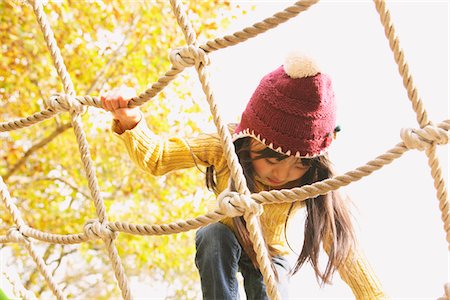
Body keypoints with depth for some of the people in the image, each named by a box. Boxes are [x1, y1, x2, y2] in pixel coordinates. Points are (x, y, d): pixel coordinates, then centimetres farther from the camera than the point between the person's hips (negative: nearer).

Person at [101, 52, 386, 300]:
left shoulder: (313, 182, -30)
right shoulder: (222, 147, -31)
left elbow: (341, 243, -25)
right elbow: (156, 156, -25)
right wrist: (131, 121, -45)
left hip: (272, 253, 1)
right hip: (226, 245, -1)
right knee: (213, 235, -34)